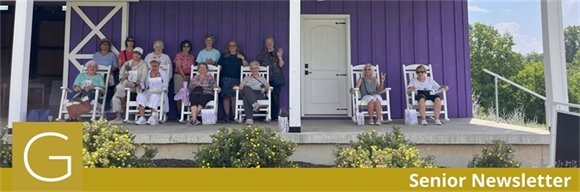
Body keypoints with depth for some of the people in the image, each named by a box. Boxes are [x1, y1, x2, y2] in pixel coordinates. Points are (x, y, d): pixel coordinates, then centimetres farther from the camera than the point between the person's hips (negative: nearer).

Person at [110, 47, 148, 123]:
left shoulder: (143, 65, 8)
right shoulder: (127, 63, 21)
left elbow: (143, 78, -6)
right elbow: (120, 74, 17)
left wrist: (135, 83, -22)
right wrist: (122, 77, -8)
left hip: (137, 86, -5)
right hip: (124, 84, 5)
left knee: (120, 87, -32)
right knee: (115, 98, -18)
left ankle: (123, 106, -12)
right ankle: (118, 118, -16)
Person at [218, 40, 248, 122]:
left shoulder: (240, 56, 17)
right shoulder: (224, 56, 17)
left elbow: (246, 66, 7)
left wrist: (243, 58, -6)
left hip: (236, 79, -1)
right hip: (225, 79, 1)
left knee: (234, 97, -12)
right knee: (226, 96, -9)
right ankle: (226, 115, -7)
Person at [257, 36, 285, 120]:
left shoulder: (277, 53, 12)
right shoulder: (263, 54, 16)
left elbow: (281, 65, 1)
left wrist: (280, 57, -13)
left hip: (276, 79, -1)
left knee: (275, 97, -6)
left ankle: (275, 116, -2)